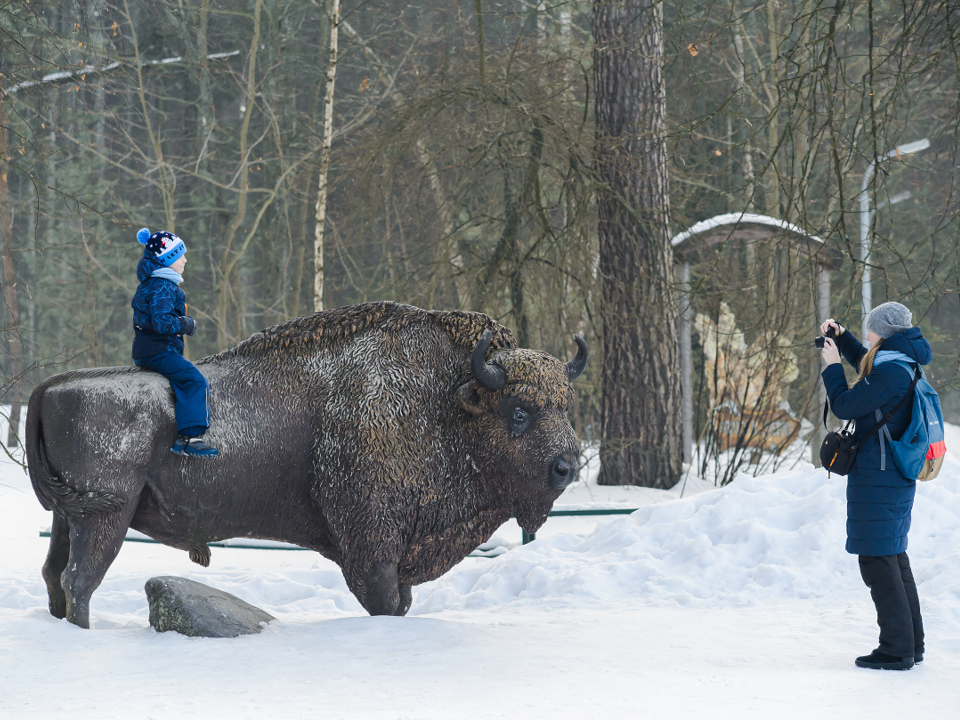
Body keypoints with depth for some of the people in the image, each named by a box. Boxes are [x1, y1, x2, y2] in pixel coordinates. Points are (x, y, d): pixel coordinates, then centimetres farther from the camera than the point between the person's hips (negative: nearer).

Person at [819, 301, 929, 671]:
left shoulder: (890, 372, -19)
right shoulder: (904, 366, 10)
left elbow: (845, 406, -16)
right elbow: (865, 365, 32)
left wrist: (832, 366, -3)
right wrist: (841, 336, 22)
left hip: (877, 480, -10)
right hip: (899, 478, 10)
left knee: (877, 560, -5)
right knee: (895, 557, 16)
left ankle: (896, 649, -4)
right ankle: (911, 644, 22)